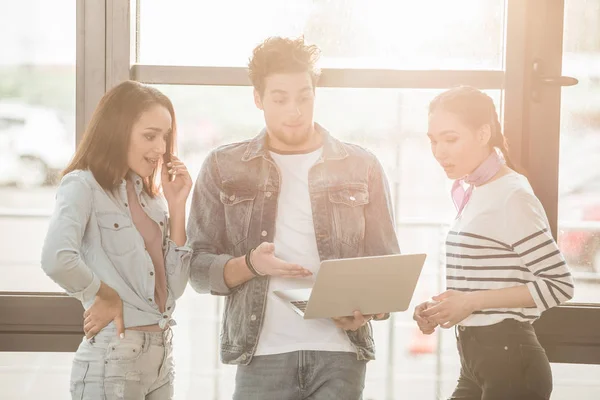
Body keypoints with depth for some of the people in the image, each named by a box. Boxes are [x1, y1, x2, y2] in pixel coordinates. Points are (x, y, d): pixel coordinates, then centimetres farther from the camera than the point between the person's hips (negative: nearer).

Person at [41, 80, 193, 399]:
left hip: (161, 354, 7)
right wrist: (105, 297, -13)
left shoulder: (148, 192, 11)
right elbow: (56, 260, -29)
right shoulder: (83, 184, -10)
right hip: (112, 358, -7)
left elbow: (173, 286, 6)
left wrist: (177, 205, 0)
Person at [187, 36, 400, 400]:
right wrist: (249, 265, -14)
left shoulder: (360, 167, 8)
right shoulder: (225, 168, 8)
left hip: (339, 354, 0)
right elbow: (198, 268, 6)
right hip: (262, 355, 0)